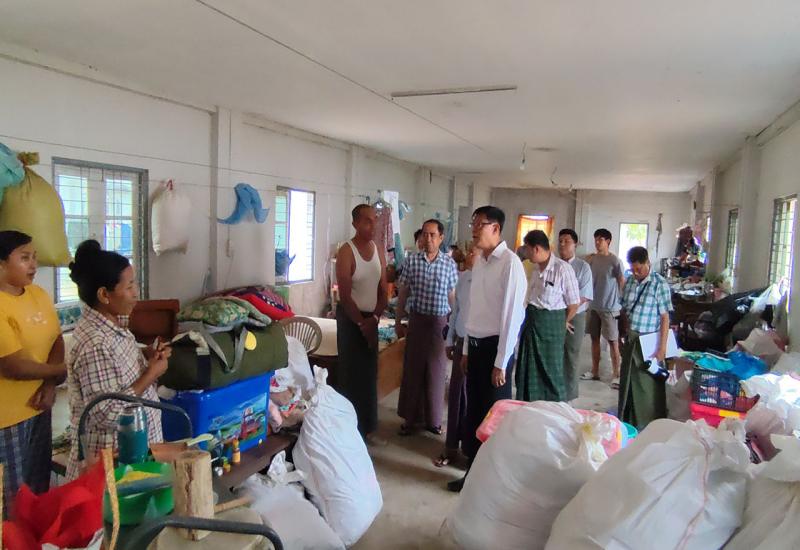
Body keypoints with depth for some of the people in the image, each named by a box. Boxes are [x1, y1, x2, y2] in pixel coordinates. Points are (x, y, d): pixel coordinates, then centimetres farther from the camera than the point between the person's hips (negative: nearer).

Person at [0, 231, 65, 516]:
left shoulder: (38, 294, 4)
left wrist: (50, 384, -8)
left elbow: (57, 341, 6)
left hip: (37, 406, 7)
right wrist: (63, 370, -11)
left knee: (40, 488, 21)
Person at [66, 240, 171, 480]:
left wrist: (146, 355, -1)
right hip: (111, 457, -9)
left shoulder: (111, 323, 0)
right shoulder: (96, 345, -29)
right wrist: (151, 374, -22)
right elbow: (107, 414, -28)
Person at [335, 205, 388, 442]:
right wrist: (361, 323, -13)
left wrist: (374, 319, -8)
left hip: (372, 318, 6)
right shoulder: (346, 252, -13)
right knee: (351, 374, 0)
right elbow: (345, 296, -16)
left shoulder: (378, 251, 5)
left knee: (370, 373, 12)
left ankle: (368, 427, 24)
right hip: (350, 318, -6)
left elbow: (383, 291, 5)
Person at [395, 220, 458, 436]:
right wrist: (398, 321, 3)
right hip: (417, 320, 0)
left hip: (440, 322, 0)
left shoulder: (449, 263, -1)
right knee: (412, 369, 7)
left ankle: (433, 419, 23)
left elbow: (452, 296, 5)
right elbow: (403, 293, 3)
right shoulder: (411, 260, -2)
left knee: (436, 371, 8)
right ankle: (410, 417, 21)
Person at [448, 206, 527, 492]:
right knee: (474, 412, 15)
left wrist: (501, 363, -17)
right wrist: (466, 349, 15)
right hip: (476, 345, 8)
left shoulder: (510, 263, -15)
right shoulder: (479, 262, 10)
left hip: (495, 347, -7)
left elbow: (511, 315, -17)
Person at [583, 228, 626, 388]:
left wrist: (623, 304, -10)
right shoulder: (591, 259, 5)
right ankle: (595, 372, 23)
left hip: (609, 308, -6)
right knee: (595, 339, 12)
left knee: (613, 341, -1)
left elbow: (623, 284, -8)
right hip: (593, 306, 6)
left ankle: (616, 375, 6)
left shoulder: (615, 261, -11)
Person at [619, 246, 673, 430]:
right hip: (630, 339, 5)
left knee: (648, 384, 4)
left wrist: (662, 347, -15)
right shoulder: (630, 281, 4)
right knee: (627, 381, 15)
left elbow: (665, 317, -12)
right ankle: (626, 421, 31)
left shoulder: (659, 284, -12)